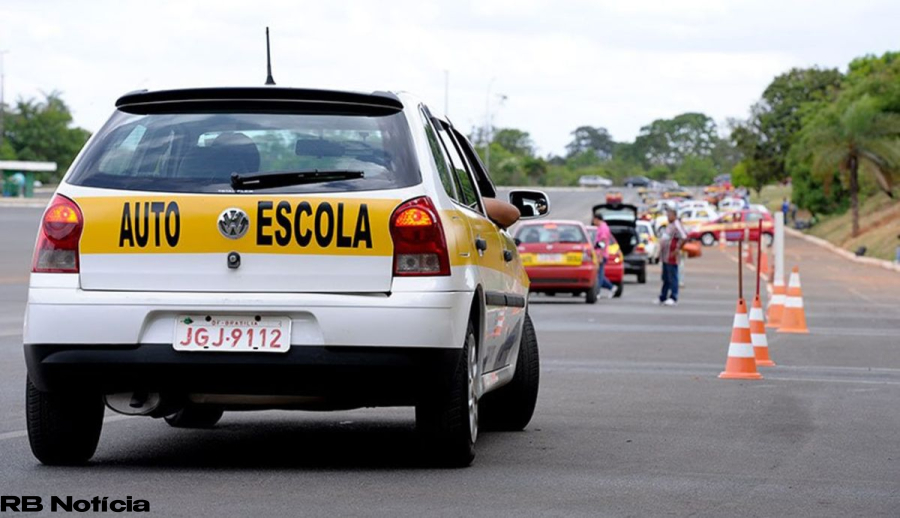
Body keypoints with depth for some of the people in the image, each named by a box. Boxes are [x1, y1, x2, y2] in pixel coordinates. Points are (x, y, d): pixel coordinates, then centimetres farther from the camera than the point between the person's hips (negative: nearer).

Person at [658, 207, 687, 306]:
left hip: (671, 258, -10)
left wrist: (677, 249, -22)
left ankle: (673, 298, -5)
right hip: (665, 257, 10)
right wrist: (661, 250, 20)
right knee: (665, 278, 15)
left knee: (672, 278, -7)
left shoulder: (677, 226, -14)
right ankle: (662, 297, 21)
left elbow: (684, 238, -26)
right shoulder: (669, 225, 17)